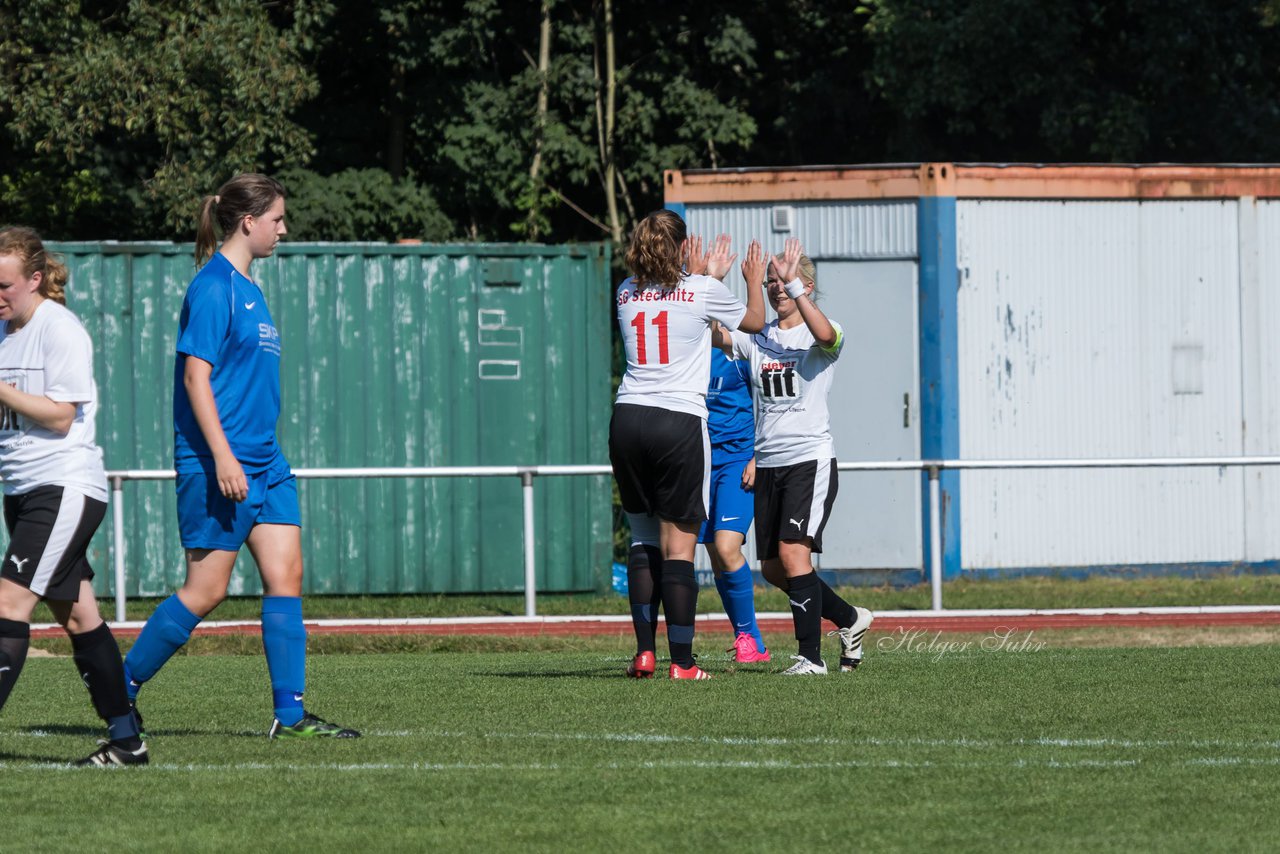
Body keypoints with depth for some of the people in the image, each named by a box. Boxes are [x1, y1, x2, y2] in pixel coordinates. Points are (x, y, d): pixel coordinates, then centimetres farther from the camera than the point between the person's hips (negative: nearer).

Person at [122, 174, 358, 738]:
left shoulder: (248, 288, 16)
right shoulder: (213, 288, -12)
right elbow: (196, 375, -17)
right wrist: (222, 457, -23)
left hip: (264, 461, 9)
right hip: (217, 464, -9)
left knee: (285, 576, 1)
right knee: (206, 591, -4)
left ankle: (289, 713, 0)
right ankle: (121, 688, 9)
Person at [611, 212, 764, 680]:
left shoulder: (627, 293, 10)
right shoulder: (701, 292, -2)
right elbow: (755, 320, 17)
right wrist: (755, 278, 35)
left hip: (628, 420, 4)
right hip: (679, 423, -4)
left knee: (644, 536, 14)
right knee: (678, 544, -3)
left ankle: (644, 651, 8)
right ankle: (681, 662, -3)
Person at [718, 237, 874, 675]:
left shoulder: (820, 335, -3)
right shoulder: (757, 338, 10)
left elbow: (825, 334, -28)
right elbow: (715, 335, -6)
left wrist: (794, 284, -30)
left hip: (810, 458, -6)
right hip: (767, 462, 6)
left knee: (793, 551, -19)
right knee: (773, 568, 8)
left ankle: (811, 655, -15)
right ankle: (849, 619, 30)